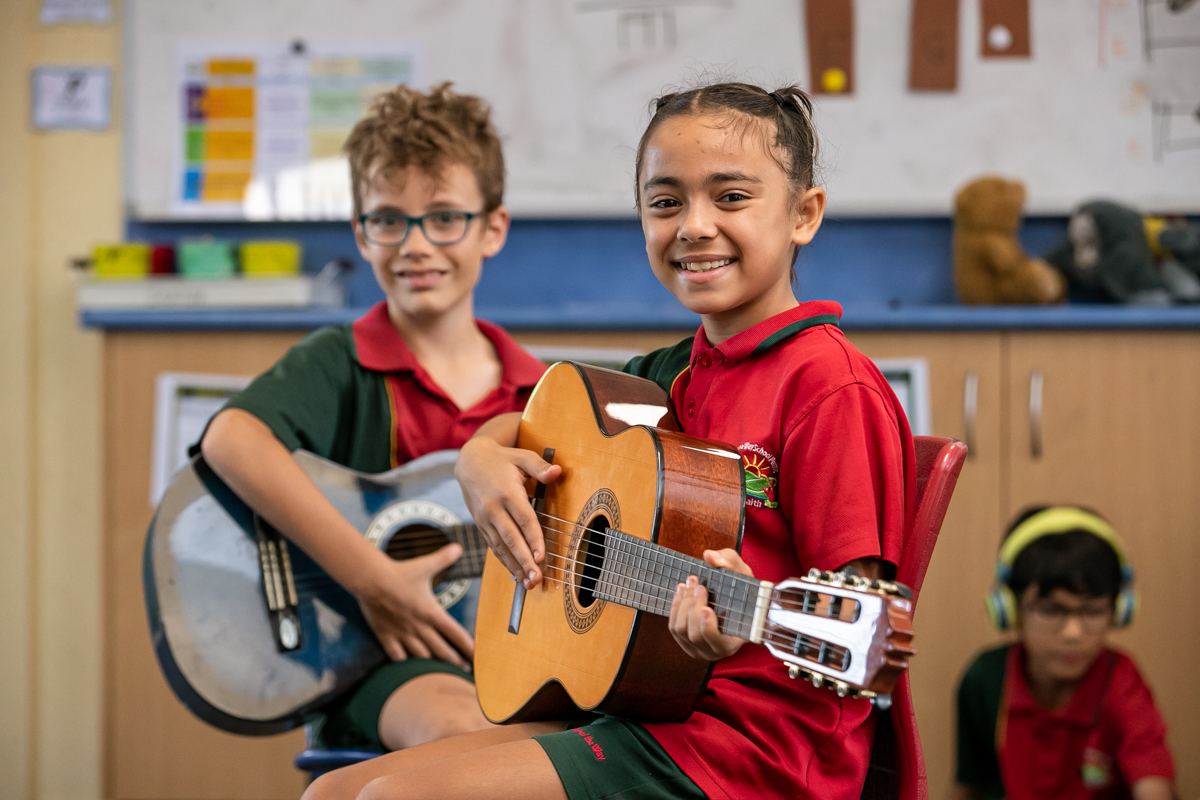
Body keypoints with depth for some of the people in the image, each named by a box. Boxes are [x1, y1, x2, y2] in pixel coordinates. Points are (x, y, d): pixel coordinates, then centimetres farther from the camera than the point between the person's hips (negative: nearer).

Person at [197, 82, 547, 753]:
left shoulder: (538, 391, 13)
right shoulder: (339, 364, -2)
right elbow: (231, 439, -24)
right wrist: (370, 577, -28)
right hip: (375, 652, -4)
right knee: (458, 725, -37)